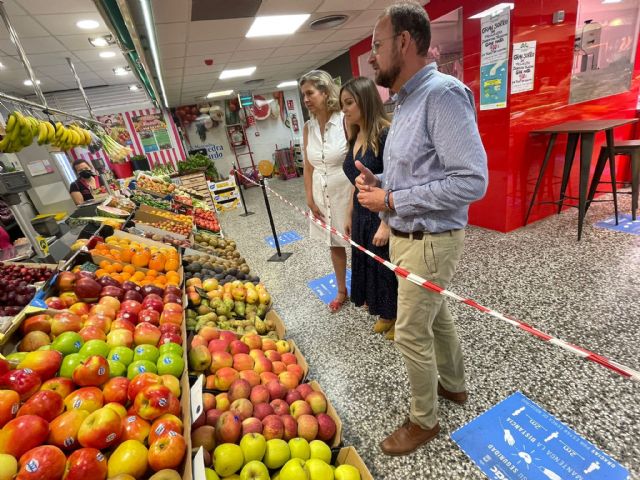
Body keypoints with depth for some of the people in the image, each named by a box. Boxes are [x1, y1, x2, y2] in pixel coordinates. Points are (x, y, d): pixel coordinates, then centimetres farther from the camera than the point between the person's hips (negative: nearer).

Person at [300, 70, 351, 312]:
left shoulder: (344, 121, -12)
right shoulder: (308, 128, 3)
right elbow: (308, 166, 6)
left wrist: (355, 199, -17)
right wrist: (310, 199, 2)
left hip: (345, 191, -5)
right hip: (321, 194, 6)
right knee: (334, 244, 17)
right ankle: (342, 291, 35)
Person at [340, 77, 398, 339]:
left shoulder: (385, 135, -17)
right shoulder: (355, 138, 8)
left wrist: (386, 224, -22)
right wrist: (349, 215, 16)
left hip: (383, 217, -8)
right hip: (362, 216, 8)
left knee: (390, 270, 8)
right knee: (370, 267, 19)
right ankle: (387, 315, 40)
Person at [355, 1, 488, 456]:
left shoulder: (442, 93, -19)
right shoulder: (406, 101, 12)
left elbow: (472, 180, -26)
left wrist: (392, 201, -22)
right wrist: (379, 181, 0)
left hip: (430, 241, -9)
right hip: (406, 236, 9)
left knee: (411, 333, 3)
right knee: (436, 316, 23)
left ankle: (424, 420, 29)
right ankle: (454, 384, 47)